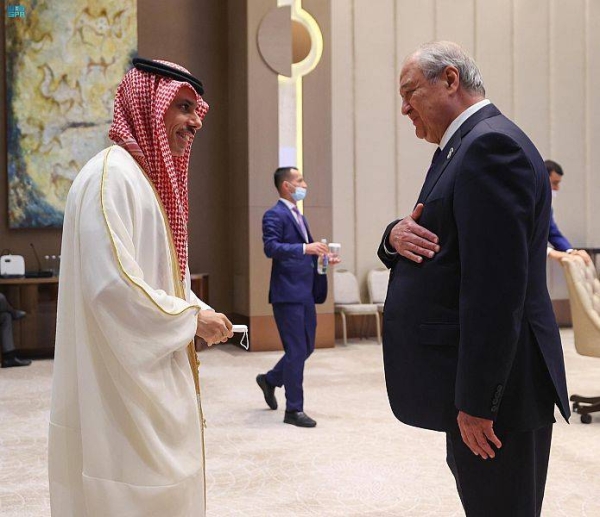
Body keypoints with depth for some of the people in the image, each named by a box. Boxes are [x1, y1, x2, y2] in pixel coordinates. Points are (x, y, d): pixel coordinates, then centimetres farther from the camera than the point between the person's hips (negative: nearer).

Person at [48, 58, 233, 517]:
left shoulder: (152, 178, 14)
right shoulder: (112, 176, -17)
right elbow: (112, 285, -25)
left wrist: (201, 313, 5)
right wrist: (192, 318, -14)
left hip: (155, 374, 10)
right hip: (124, 380, -10)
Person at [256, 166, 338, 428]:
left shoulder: (300, 217, 20)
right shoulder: (274, 215, -9)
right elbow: (271, 247, -22)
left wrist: (322, 257, 7)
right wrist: (305, 248, -30)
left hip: (305, 293, 9)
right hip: (287, 293, -9)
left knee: (306, 347, 15)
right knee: (296, 350, -4)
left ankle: (270, 379, 35)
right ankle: (293, 409, 6)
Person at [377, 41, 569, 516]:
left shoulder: (492, 144, -16)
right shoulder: (464, 147, 17)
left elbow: (495, 285, -23)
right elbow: (440, 247, 18)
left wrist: (476, 401, -23)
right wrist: (396, 236, -6)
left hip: (495, 387, -10)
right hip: (480, 376, 10)